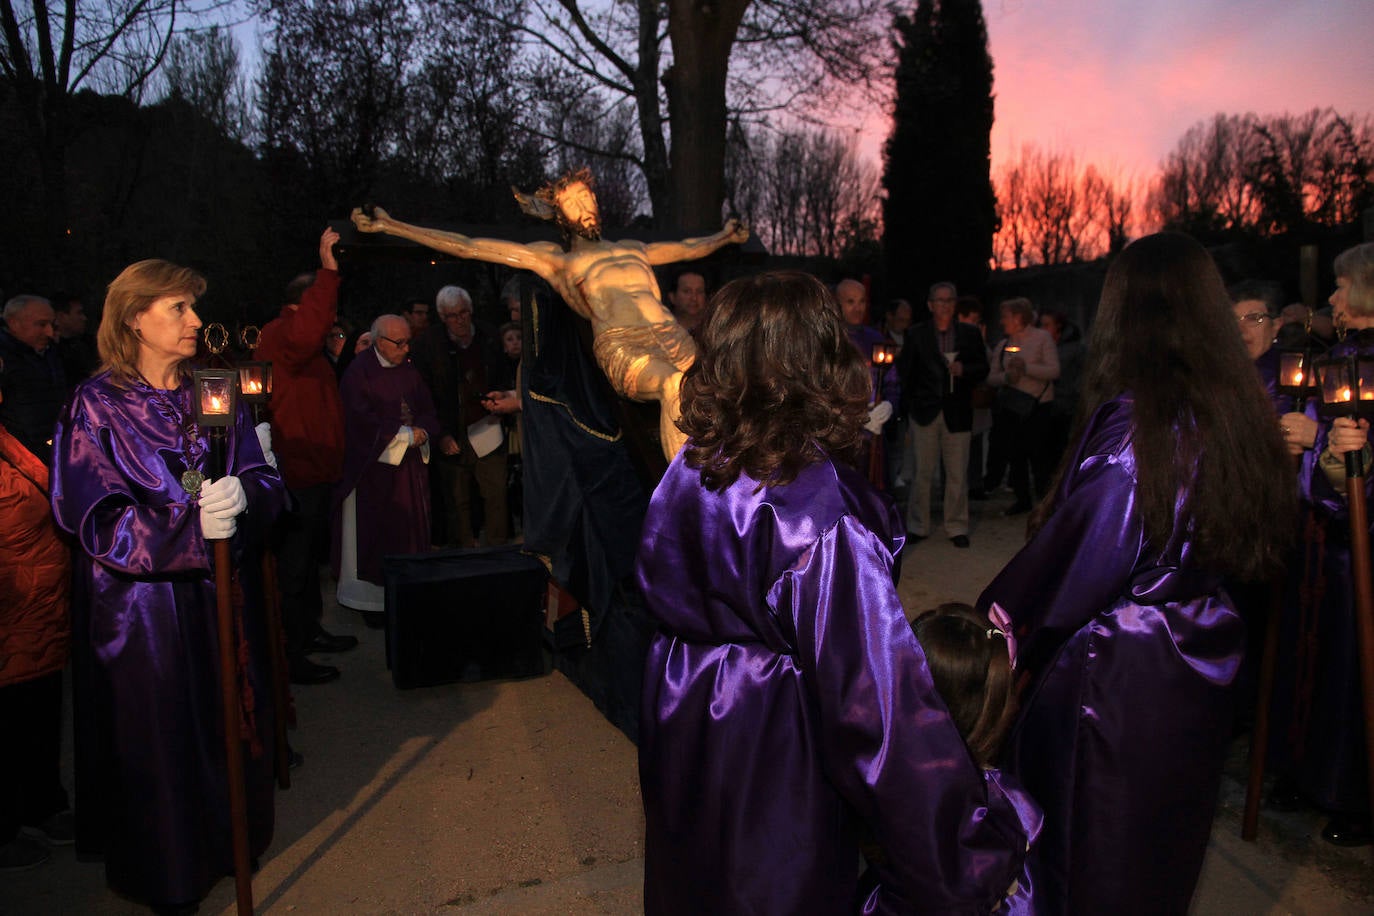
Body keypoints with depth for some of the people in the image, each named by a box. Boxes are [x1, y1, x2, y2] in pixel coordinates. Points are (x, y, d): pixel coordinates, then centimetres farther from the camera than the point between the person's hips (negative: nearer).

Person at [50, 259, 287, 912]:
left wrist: (243, 494, -20)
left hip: (219, 594, 4)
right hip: (140, 603, -4)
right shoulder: (96, 406, -6)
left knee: (226, 725, 11)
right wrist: (189, 524, -24)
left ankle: (226, 839, 34)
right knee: (156, 741, 6)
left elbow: (267, 482, 3)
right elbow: (93, 520, -12)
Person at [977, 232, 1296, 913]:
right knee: (1163, 848, 27)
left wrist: (997, 622, -10)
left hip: (1113, 678, -7)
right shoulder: (1235, 413, -1)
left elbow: (1075, 557, -23)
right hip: (1198, 669, 8)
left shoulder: (1131, 420, -25)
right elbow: (1260, 544, 10)